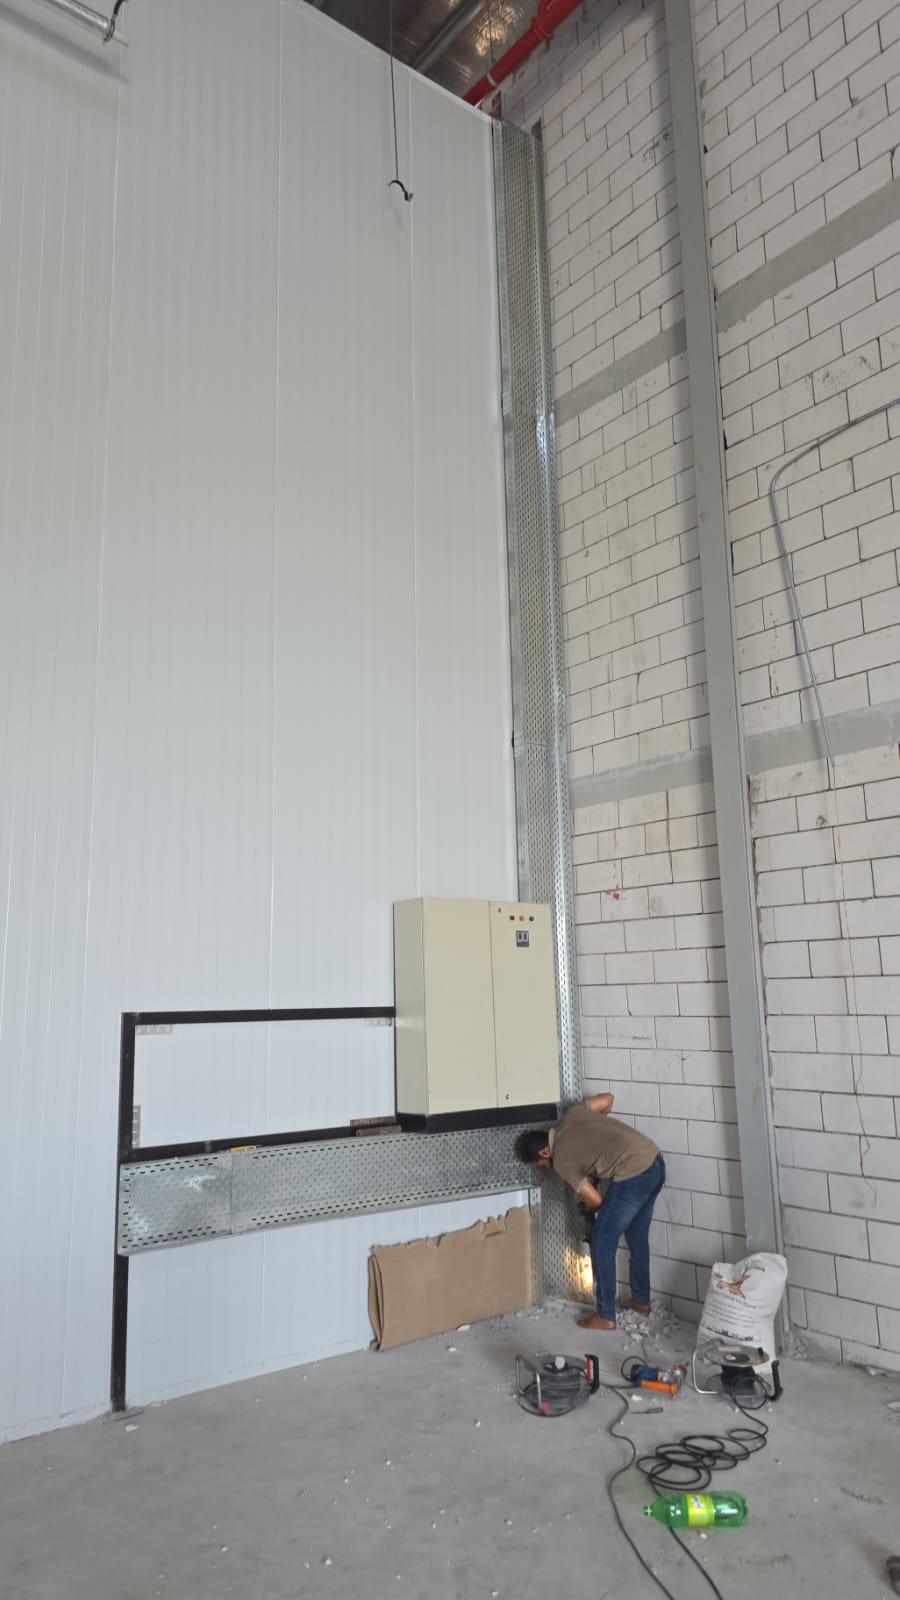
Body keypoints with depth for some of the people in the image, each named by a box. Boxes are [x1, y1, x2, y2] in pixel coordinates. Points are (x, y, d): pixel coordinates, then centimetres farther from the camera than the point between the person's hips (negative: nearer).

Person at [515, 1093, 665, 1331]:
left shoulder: (561, 1161, -3)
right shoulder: (570, 1115, 13)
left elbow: (595, 1201, 0)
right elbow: (607, 1099, 19)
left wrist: (588, 1206, 24)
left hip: (633, 1175, -9)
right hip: (654, 1161, 9)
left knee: (602, 1241, 6)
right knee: (637, 1235, 24)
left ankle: (606, 1316, 13)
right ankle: (641, 1300, 38)